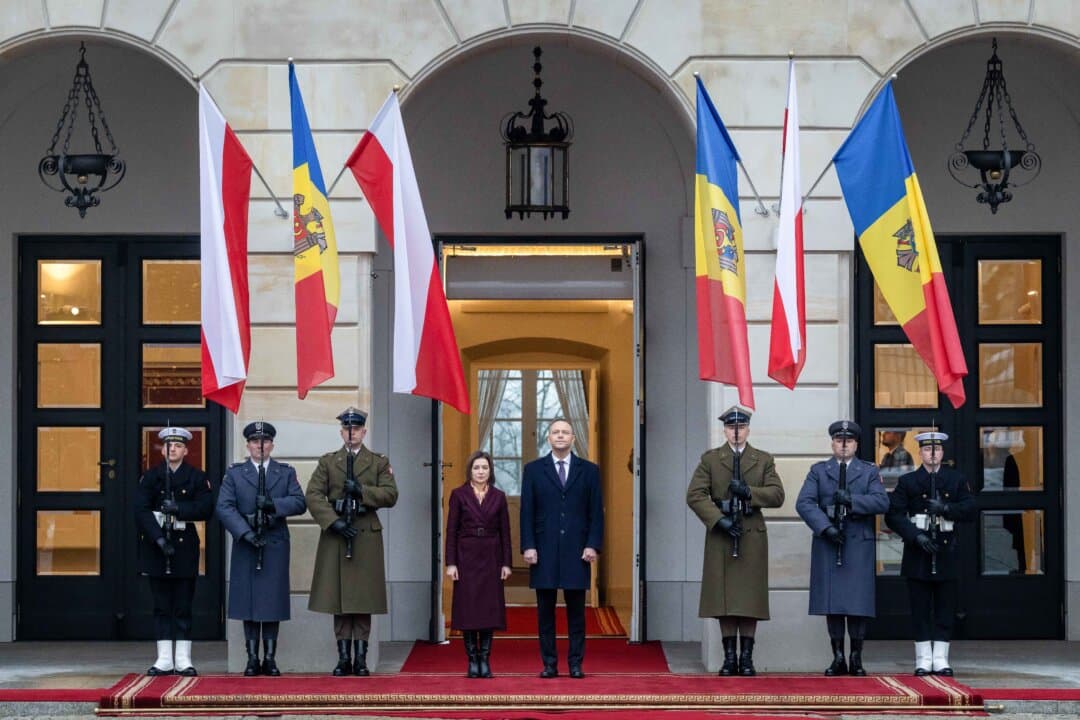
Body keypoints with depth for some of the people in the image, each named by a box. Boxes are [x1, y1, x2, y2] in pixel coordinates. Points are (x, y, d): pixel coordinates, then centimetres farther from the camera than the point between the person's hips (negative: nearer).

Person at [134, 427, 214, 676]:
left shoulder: (197, 477, 5)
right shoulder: (150, 477, 5)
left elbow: (206, 508, -6)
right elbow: (141, 511, -5)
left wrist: (178, 508, -18)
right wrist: (159, 538, -17)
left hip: (185, 546, 0)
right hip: (156, 544, 1)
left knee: (183, 606, 1)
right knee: (162, 605, 3)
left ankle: (183, 660, 4)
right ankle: (164, 659, 6)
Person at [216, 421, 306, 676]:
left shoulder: (286, 473, 11)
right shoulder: (234, 473, 7)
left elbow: (299, 502, -1)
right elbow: (224, 507, -4)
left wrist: (274, 504, -19)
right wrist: (246, 532, -17)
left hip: (276, 546, 1)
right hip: (246, 546, 0)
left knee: (273, 602, 0)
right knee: (248, 602, 1)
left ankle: (270, 659, 6)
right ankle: (252, 659, 6)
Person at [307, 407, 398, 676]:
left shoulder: (379, 462, 10)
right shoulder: (327, 462, 10)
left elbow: (391, 495, -1)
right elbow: (313, 495, -1)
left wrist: (361, 490, -15)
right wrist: (333, 521, -13)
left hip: (367, 535, -1)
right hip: (335, 534, 1)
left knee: (364, 598, -1)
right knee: (338, 595, 1)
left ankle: (361, 659, 3)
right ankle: (343, 657, 6)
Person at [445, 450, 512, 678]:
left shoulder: (498, 497, 7)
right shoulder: (459, 495, 1)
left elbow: (505, 531, 7)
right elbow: (451, 530, -1)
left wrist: (506, 563, 1)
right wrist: (450, 563, -7)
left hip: (491, 558, 2)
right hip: (466, 557, -1)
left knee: (490, 608, 0)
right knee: (468, 608, -1)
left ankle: (485, 660, 5)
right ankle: (472, 660, 4)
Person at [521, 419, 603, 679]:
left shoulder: (589, 470, 7)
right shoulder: (533, 470, 7)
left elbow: (596, 511, 5)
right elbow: (527, 512, 3)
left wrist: (593, 545, -5)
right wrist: (528, 546, -6)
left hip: (576, 550, 0)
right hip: (544, 550, 0)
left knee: (576, 611, 3)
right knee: (545, 610, 2)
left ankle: (576, 664, 7)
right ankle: (549, 664, 7)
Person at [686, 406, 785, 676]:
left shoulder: (764, 460, 11)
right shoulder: (710, 459, 7)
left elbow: (777, 495, 1)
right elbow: (694, 495, -3)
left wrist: (749, 491, -14)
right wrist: (719, 520, -14)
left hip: (753, 535, 0)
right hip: (720, 534, 0)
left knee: (750, 598, -1)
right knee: (723, 597, 0)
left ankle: (747, 658, 4)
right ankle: (729, 657, 6)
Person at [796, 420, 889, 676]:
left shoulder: (870, 471, 12)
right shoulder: (818, 471, 12)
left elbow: (882, 502, -3)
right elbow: (804, 503, -1)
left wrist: (852, 499, -16)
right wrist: (825, 526, -14)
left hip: (859, 543, -1)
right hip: (827, 541, 1)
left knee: (858, 602, -3)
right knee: (831, 601, 1)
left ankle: (856, 658, 5)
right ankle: (838, 658, 7)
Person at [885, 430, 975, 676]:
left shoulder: (957, 480, 9)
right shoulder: (908, 481, 4)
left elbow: (970, 510, 1)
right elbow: (893, 515, -3)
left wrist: (946, 508, -15)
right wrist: (915, 535, -15)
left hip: (946, 552, 1)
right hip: (917, 553, -1)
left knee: (945, 608, 3)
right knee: (920, 608, 1)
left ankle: (940, 659, 8)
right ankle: (923, 660, 6)